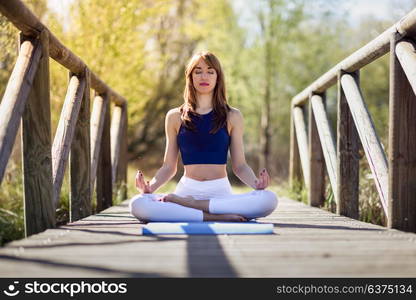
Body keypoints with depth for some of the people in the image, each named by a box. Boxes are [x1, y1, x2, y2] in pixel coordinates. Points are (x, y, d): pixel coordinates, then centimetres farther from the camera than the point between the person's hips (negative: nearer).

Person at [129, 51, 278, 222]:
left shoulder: (232, 117, 11)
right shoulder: (175, 117, 12)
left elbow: (239, 166, 10)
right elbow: (169, 167, 14)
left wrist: (256, 183, -12)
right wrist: (150, 187, -7)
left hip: (221, 191, 0)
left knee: (269, 199, -31)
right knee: (137, 204, -30)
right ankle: (219, 217, -30)